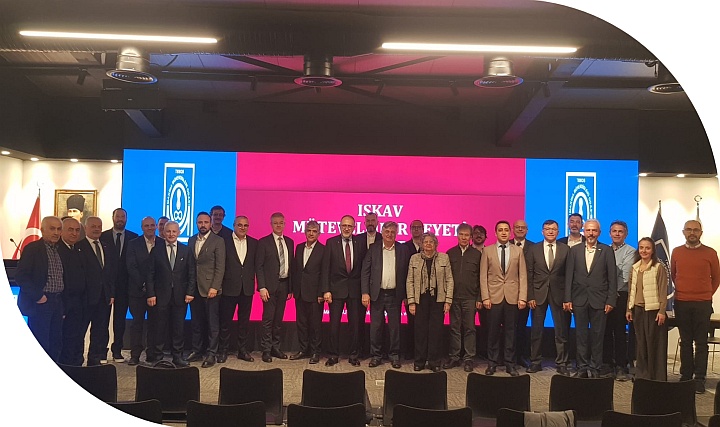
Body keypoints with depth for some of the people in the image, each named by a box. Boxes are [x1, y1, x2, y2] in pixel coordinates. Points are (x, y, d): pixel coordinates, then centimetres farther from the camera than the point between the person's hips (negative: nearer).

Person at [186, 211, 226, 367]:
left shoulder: (218, 241, -3)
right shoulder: (191, 240, 13)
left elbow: (220, 267, -8)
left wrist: (214, 287, -14)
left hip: (210, 288, -5)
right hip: (194, 288, 5)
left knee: (212, 323, 0)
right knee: (196, 322, 10)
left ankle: (211, 354, 6)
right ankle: (197, 351, 20)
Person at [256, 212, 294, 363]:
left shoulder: (289, 242, 12)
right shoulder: (264, 242, -3)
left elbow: (291, 265, 13)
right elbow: (259, 266, -6)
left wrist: (291, 287, 9)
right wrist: (262, 287, -13)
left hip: (284, 284, 5)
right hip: (270, 285, -5)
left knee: (279, 318, 10)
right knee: (268, 319, -3)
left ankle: (275, 347, 19)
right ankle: (266, 350, 5)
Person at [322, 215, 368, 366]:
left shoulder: (361, 243, 3)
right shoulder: (331, 242, 0)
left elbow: (364, 267, 5)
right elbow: (326, 268, -2)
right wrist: (326, 290, -8)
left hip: (355, 289, 1)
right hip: (336, 288, -1)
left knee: (355, 324, 7)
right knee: (334, 324, 3)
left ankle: (354, 355, 19)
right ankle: (333, 355, 15)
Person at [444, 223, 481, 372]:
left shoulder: (477, 254, 4)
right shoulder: (450, 253, 7)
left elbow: (480, 278, 3)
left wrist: (479, 298, -3)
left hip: (470, 298, -1)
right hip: (454, 297, 1)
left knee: (469, 328, 3)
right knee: (454, 328, 6)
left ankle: (469, 359, 10)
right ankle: (454, 357, 13)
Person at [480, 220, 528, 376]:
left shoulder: (518, 251, 7)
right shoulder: (487, 251, 5)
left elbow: (523, 276, 3)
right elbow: (483, 276, 2)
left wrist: (522, 297, -5)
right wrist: (485, 297, -6)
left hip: (512, 297, 1)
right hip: (494, 297, -1)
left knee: (510, 331, 5)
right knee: (493, 331, 4)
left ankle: (510, 363, 14)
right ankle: (492, 363, 14)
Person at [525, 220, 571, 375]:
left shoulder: (566, 249, 3)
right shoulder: (533, 250, 4)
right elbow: (529, 275, 2)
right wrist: (530, 296, -5)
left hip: (559, 294, 0)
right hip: (538, 294, 1)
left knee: (562, 331, 3)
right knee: (536, 330, 7)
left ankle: (561, 364, 13)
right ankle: (535, 362, 17)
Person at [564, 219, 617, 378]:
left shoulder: (607, 251, 3)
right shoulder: (574, 250, 7)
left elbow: (612, 277, 0)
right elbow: (569, 276, 4)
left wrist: (611, 300, -6)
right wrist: (567, 299, -2)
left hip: (599, 300, -1)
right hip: (579, 299, 1)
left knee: (597, 335, 4)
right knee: (581, 335, 7)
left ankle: (595, 368, 13)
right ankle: (582, 367, 15)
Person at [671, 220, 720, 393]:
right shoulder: (676, 252, 5)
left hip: (703, 304, -2)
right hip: (681, 304, 2)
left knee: (701, 343, 0)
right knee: (685, 342, 8)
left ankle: (699, 379, 5)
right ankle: (685, 376, 15)